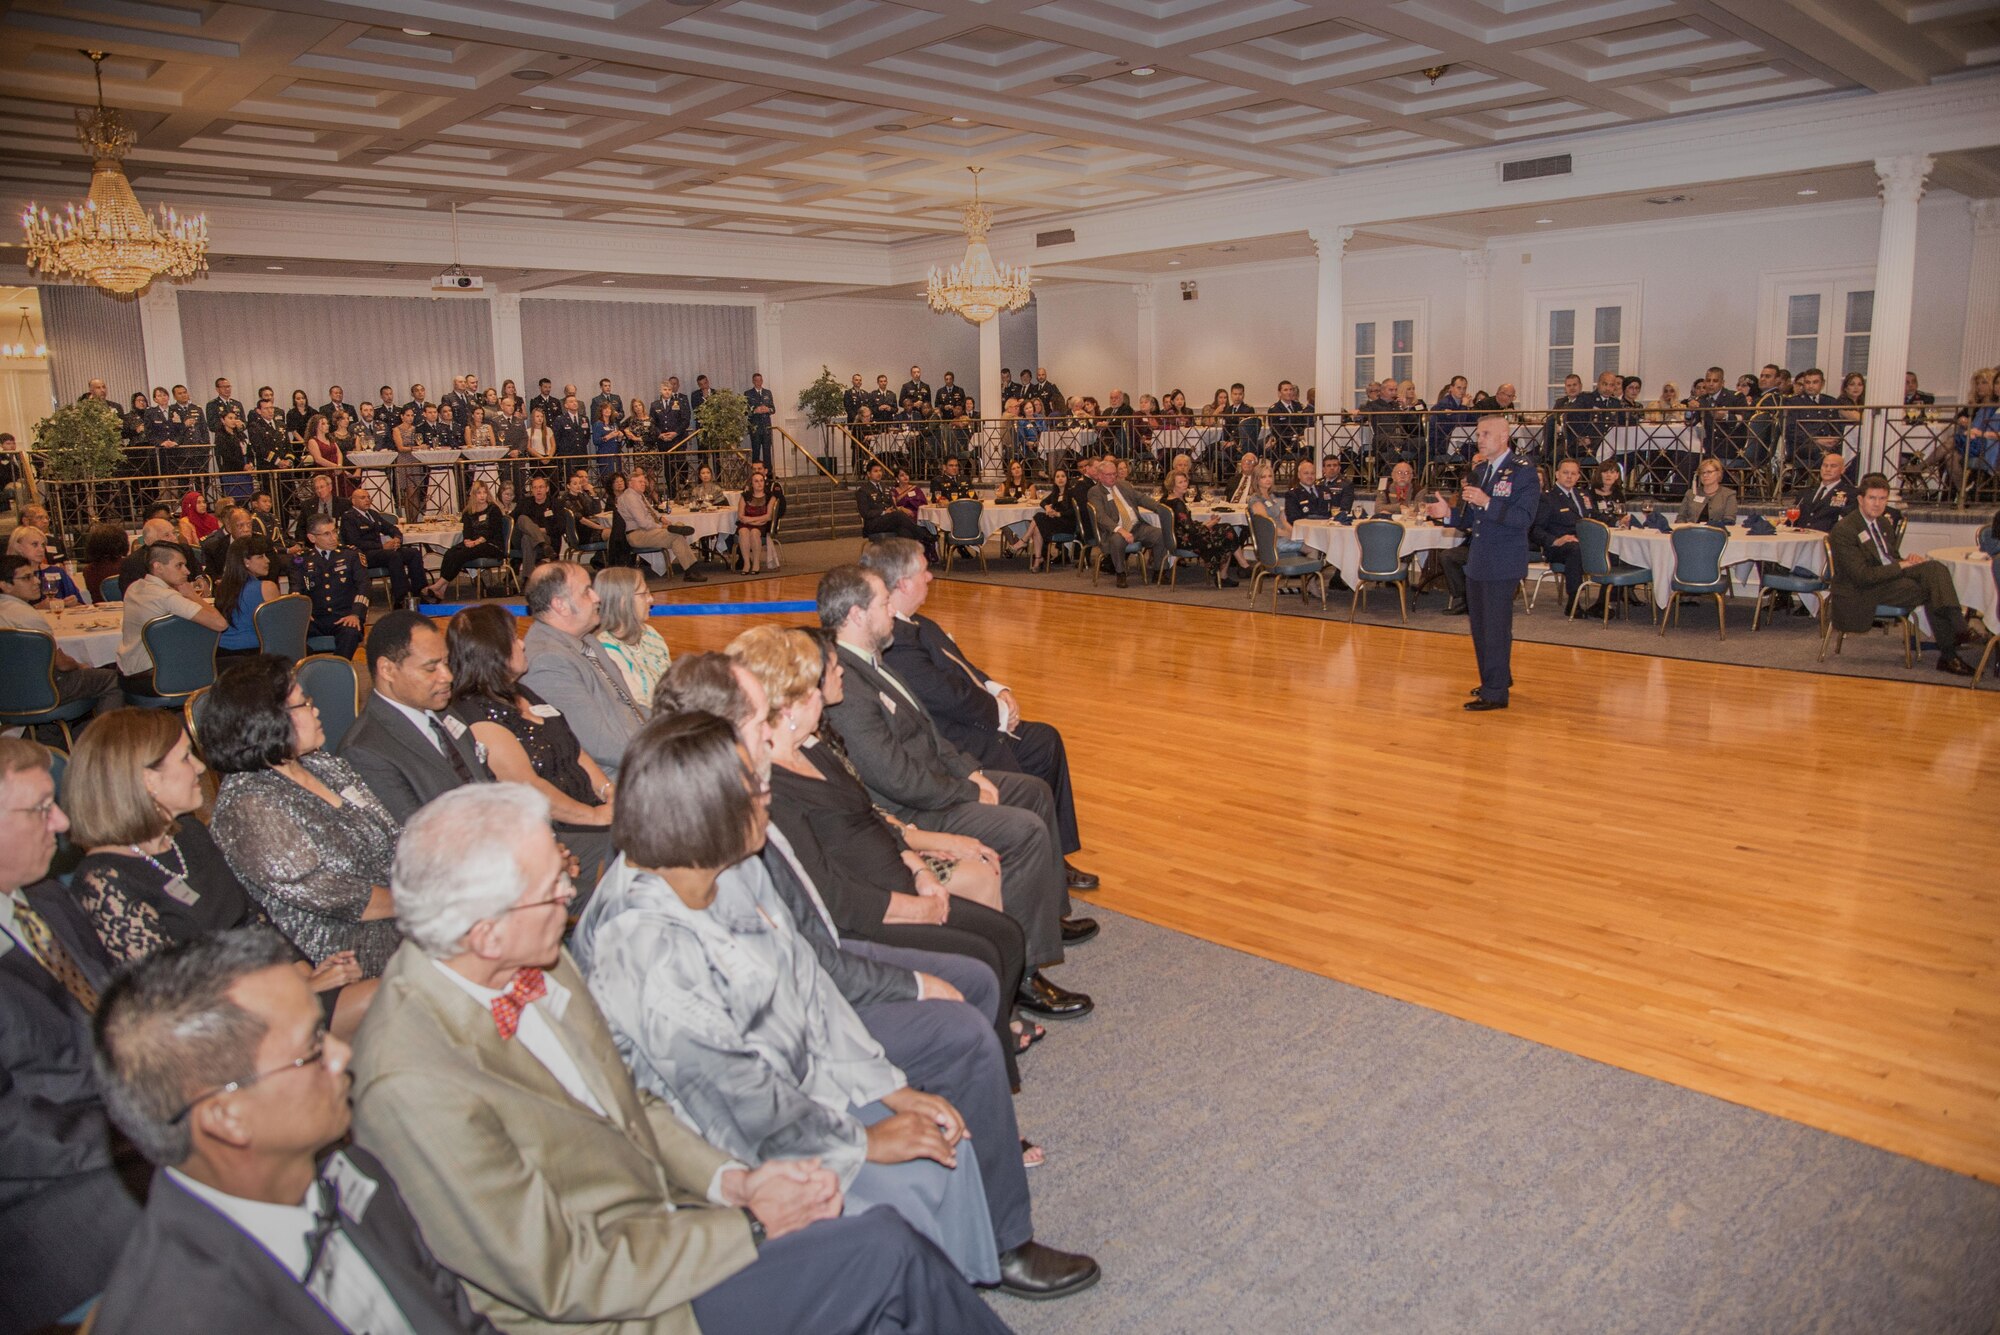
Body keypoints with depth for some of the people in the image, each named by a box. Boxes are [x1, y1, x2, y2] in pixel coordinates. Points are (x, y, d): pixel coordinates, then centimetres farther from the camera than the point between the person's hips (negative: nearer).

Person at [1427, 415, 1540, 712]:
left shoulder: (1523, 471, -10)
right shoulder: (1479, 470, 13)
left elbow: (1524, 517, -20)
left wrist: (1487, 503, -28)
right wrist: (1448, 513, -4)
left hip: (1503, 564, -8)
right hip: (1477, 562, 8)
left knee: (1496, 626, -4)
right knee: (1480, 626, 16)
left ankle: (1496, 693, 4)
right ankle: (1498, 678, 32)